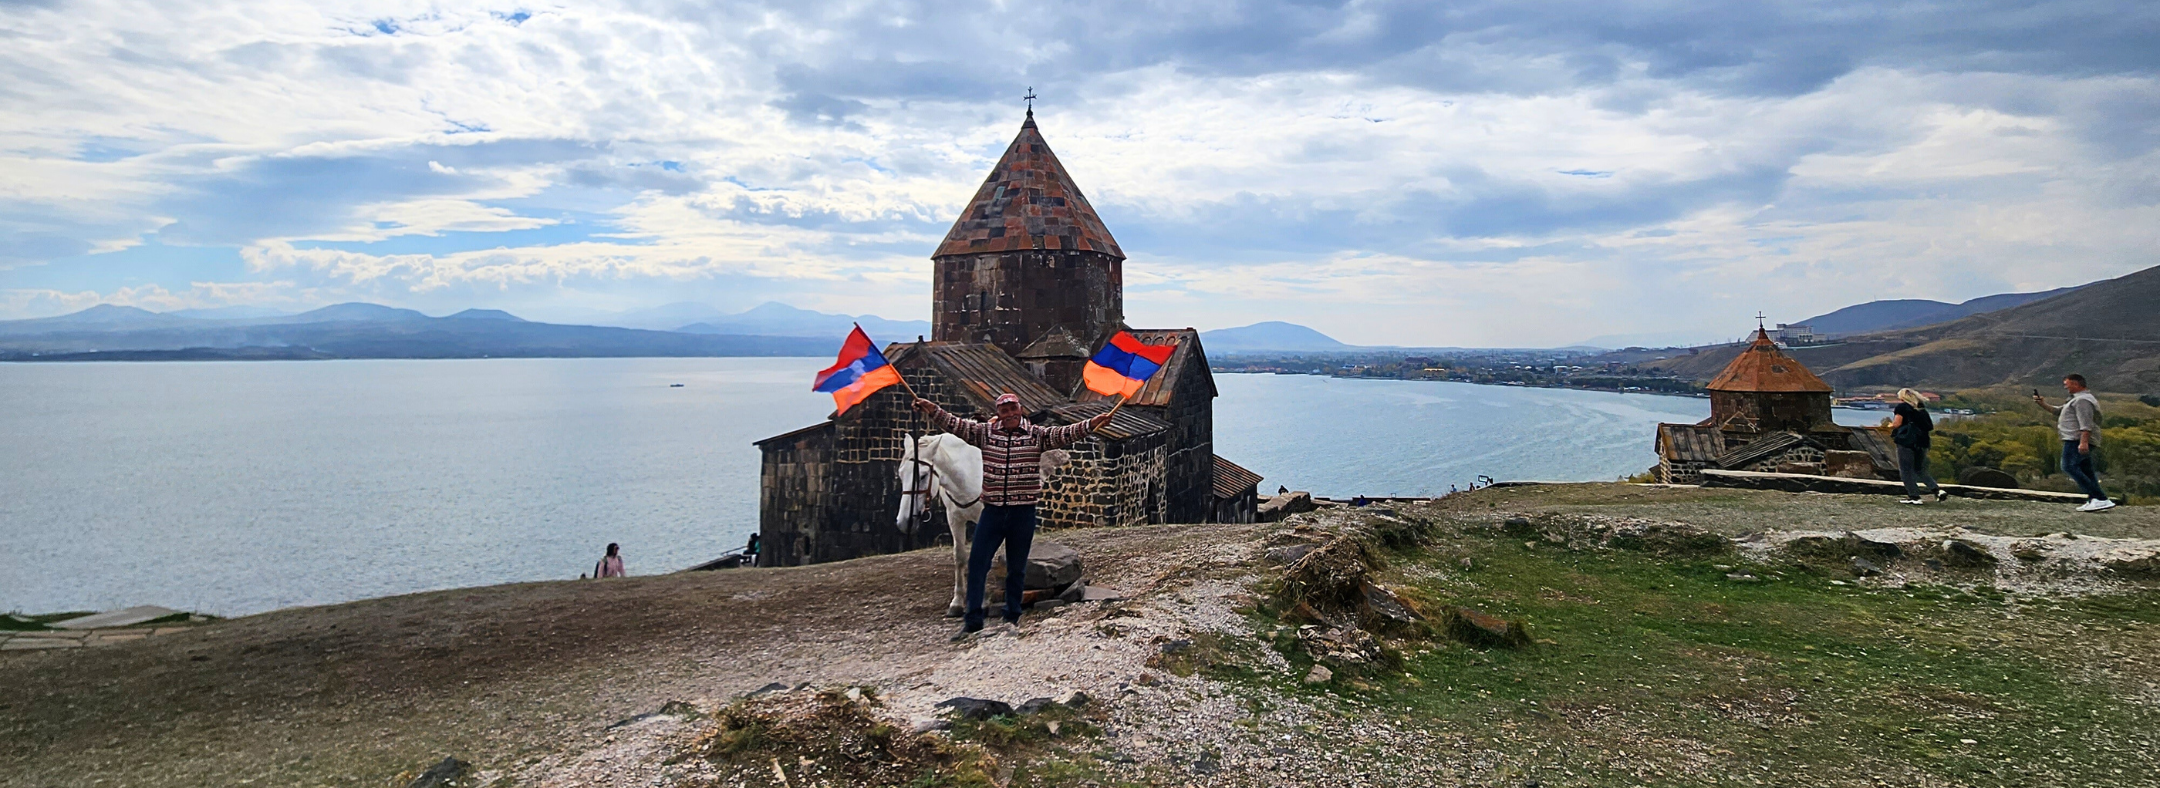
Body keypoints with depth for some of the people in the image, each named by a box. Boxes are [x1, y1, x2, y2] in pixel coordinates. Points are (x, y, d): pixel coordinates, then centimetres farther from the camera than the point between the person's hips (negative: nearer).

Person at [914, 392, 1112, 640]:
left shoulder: (1037, 434, 1)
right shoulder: (985, 432, 4)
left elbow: (1065, 434, -8)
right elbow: (955, 425, -1)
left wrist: (1092, 424, -22)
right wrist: (931, 410, -15)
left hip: (1023, 513, -1)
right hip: (992, 510, 1)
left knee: (1017, 568, 10)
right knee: (977, 563, -1)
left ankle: (1012, 618, 22)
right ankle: (973, 619, 5)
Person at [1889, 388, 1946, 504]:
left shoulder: (1901, 407, -3)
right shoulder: (1921, 409, 15)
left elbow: (1897, 424, -12)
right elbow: (1930, 427, 12)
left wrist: (1891, 426, 9)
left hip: (1907, 442, -7)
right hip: (1922, 442, 7)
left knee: (1906, 471, 0)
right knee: (1920, 471, 16)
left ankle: (1914, 496, -5)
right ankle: (1937, 490, 0)